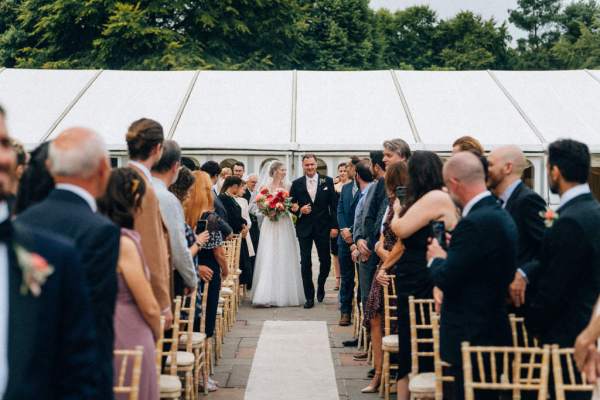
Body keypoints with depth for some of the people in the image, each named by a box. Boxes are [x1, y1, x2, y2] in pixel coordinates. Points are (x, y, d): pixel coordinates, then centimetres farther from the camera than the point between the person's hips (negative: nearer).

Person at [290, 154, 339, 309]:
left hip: (323, 227, 0)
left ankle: (320, 286, 33)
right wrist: (299, 210, -13)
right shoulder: (296, 184, 3)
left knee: (325, 260, 5)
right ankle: (309, 297, 6)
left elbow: (333, 205, 0)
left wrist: (334, 226, -5)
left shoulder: (327, 181, 1)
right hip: (304, 228, 0)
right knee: (305, 263, 0)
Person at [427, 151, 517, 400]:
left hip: (471, 336, -10)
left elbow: (445, 280, -19)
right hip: (494, 330, 10)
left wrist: (436, 258, -1)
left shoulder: (475, 222, -21)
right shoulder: (500, 215, 10)